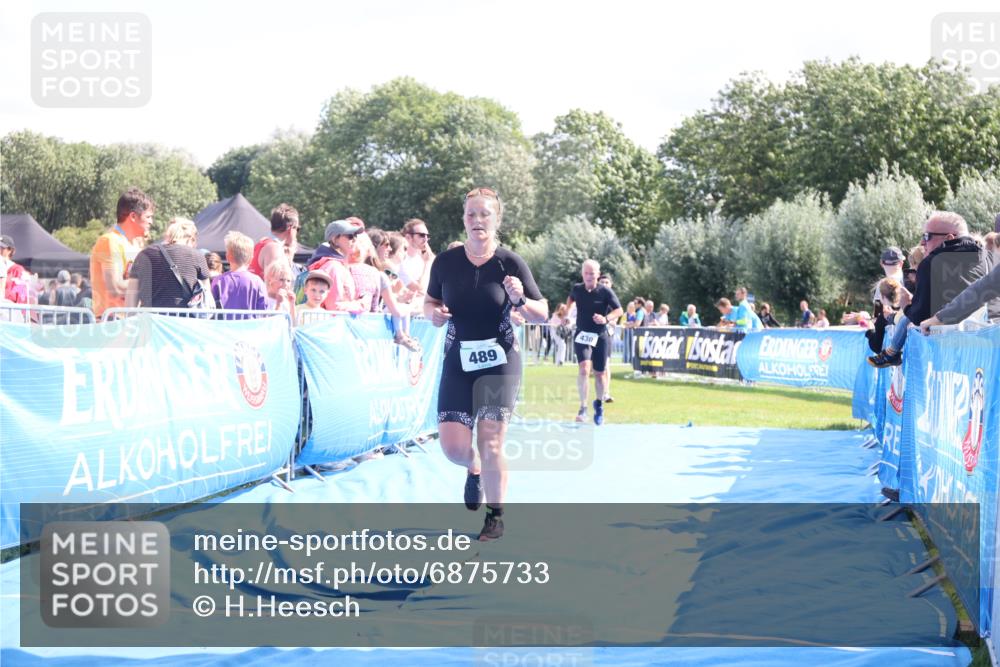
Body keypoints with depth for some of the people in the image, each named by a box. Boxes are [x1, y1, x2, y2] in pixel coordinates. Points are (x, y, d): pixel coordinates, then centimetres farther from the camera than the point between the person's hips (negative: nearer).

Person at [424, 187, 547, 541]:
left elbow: (542, 314, -2)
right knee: (454, 447, -5)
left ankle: (495, 517, 15)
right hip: (458, 361, 2)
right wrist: (433, 313, -11)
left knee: (491, 444, -5)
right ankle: (475, 470, 32)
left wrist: (520, 300, -23)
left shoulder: (510, 263, -7)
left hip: (499, 362, -2)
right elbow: (429, 303, 12)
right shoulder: (445, 262, -2)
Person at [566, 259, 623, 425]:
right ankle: (583, 407, -21)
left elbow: (619, 310, -12)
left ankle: (599, 404, 34)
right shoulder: (577, 289, -1)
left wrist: (606, 318, -29)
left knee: (599, 373, 10)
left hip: (600, 336, 0)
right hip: (582, 336, 0)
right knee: (584, 368, -22)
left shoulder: (605, 292, -10)